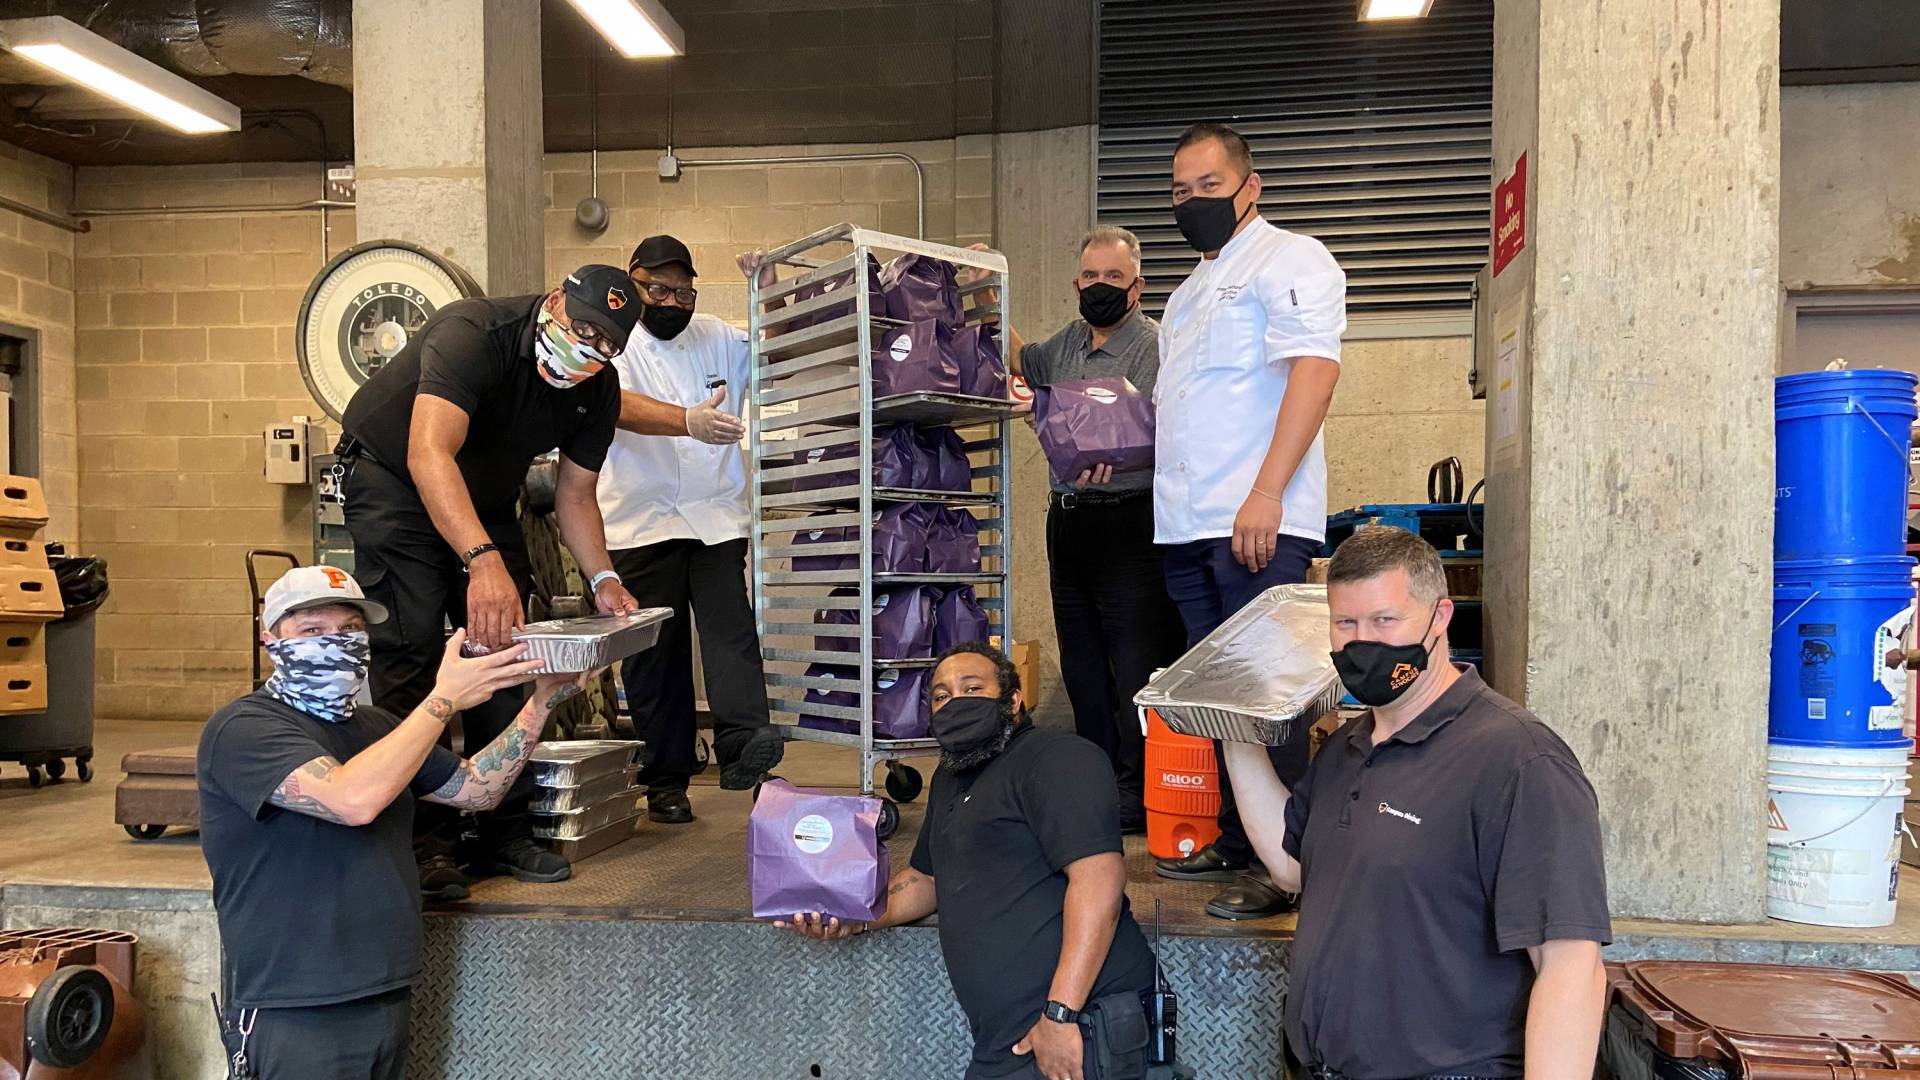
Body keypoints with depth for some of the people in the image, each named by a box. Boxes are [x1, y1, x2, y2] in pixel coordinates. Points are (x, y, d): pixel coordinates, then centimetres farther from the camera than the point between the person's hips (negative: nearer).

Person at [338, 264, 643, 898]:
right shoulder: (475, 332, -33)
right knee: (411, 657, -16)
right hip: (396, 483, -6)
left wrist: (603, 579, -19)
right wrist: (483, 561, -59)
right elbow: (428, 454, -46)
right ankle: (425, 843, -11)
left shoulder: (599, 392, -12)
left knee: (504, 650, 2)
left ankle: (504, 833, 10)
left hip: (487, 501, 7)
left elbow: (575, 497, -2)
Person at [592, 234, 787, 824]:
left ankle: (742, 746, -24)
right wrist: (688, 421, -40)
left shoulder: (718, 337, 14)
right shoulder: (614, 344, -1)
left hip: (716, 515, 3)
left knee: (730, 624, -15)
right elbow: (621, 404, -21)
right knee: (654, 650, 2)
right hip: (642, 522, -2)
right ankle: (666, 779, 9)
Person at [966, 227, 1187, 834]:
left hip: (1127, 524, -8)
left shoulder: (1155, 345, -7)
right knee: (1082, 669, 14)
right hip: (1068, 522, 9)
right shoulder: (1069, 342, 17)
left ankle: (1139, 795, 1)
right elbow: (1020, 361, 36)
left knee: (1136, 669, -7)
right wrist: (988, 301, 27)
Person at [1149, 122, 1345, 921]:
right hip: (1188, 526, 9)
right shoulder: (1192, 289, 25)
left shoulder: (1289, 260, -3)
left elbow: (1314, 370, -16)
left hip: (1256, 523, -8)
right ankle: (1236, 845, 23)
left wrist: (1266, 495, -24)